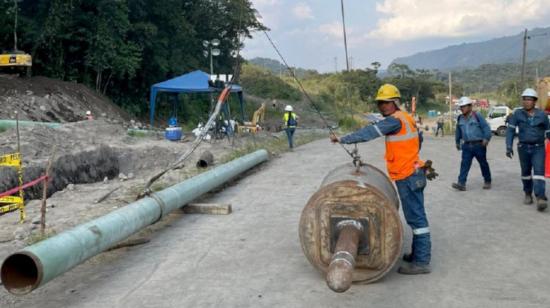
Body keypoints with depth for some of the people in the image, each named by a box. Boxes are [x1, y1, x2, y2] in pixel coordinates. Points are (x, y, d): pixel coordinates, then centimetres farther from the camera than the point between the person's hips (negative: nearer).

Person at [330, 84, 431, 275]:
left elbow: (370, 132, -25)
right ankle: (419, 254, 26)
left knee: (416, 218, -6)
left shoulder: (395, 120, -17)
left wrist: (342, 139, -26)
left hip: (407, 177, -10)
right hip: (412, 173, 10)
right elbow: (418, 138, 23)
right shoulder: (406, 118, 13)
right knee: (416, 216, 16)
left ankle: (421, 262, -1)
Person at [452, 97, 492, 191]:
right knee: (465, 164, -7)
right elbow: (458, 131, 21)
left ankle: (487, 181, 25)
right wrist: (457, 142, 27)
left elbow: (486, 127, -11)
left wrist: (486, 138, -21)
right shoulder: (460, 118, 8)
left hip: (479, 145, -4)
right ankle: (461, 183, -12)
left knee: (483, 163, 9)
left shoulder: (477, 116, -8)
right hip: (467, 145, 4)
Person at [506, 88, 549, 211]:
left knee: (539, 172, -14)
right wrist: (509, 147, -17)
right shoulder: (517, 114, -4)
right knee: (526, 172, 12)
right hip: (523, 148, 1)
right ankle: (528, 194, 32)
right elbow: (510, 130, -7)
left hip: (538, 148, -1)